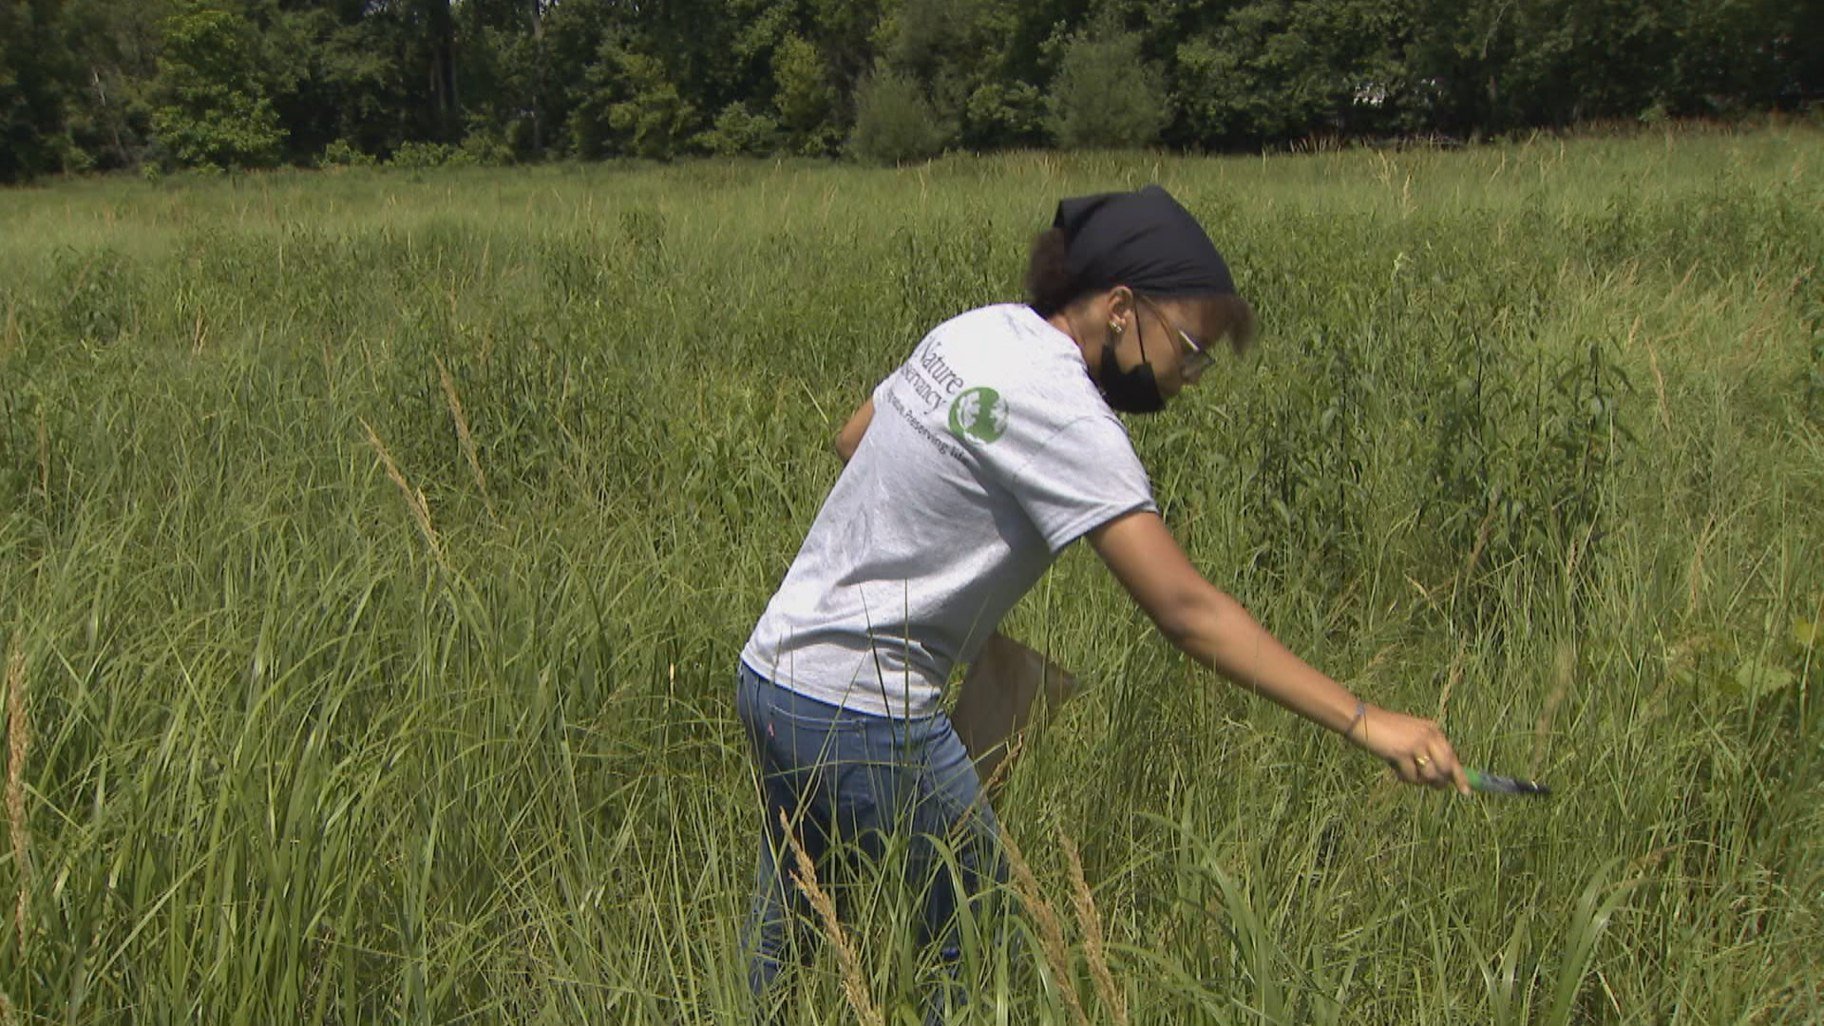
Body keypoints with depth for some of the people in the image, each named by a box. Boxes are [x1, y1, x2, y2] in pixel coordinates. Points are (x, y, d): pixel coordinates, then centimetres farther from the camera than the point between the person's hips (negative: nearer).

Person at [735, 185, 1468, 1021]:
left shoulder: (974, 332, 5)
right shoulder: (1060, 410, -20)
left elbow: (850, 441, 20)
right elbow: (1186, 611, -25)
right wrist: (1362, 722, -25)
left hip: (772, 673, 9)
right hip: (862, 718, -9)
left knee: (781, 951, 24)